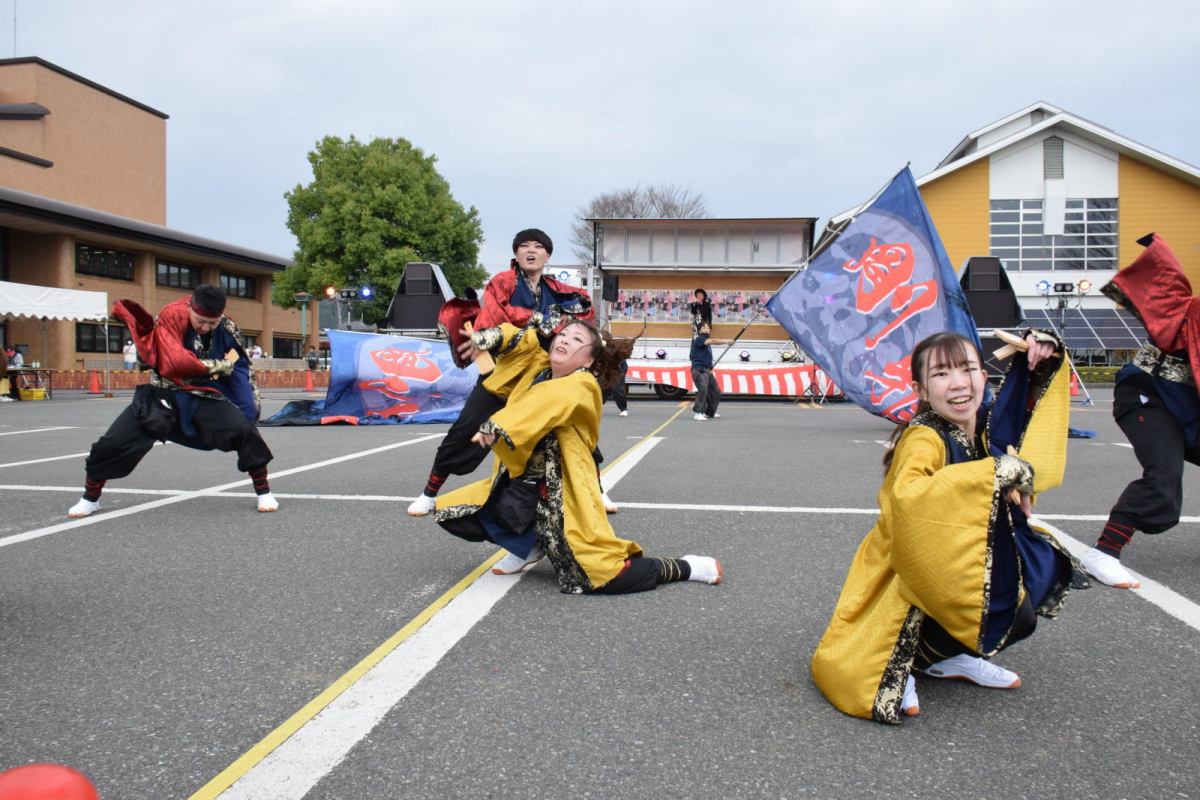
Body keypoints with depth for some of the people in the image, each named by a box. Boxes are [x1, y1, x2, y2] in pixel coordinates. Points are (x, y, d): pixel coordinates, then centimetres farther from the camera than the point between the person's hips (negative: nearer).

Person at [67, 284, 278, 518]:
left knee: (245, 430, -23)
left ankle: (263, 492, -2)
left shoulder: (227, 330, -6)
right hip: (164, 394, -1)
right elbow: (175, 364, -28)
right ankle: (90, 497, 21)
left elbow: (241, 370, 2)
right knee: (113, 443, -7)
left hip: (206, 397, 1)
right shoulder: (172, 316, -19)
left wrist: (250, 410, -6)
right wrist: (219, 366, -20)